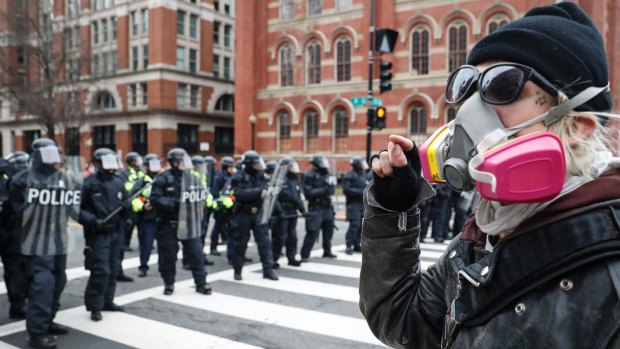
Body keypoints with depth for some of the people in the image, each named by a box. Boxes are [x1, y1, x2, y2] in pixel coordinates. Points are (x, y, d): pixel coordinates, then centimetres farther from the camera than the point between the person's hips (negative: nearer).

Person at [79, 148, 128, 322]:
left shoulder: (119, 182, 9)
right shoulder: (89, 183, -10)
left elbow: (125, 205, 17)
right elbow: (78, 209, -10)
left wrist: (126, 206, -6)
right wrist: (93, 221, -23)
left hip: (116, 232, 6)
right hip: (97, 234, -6)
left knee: (113, 269, 13)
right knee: (101, 270, -9)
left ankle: (107, 301, 28)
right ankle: (94, 306, 5)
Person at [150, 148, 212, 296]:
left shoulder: (193, 178, 5)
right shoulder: (163, 179, -7)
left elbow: (201, 195, 12)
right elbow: (155, 199, -13)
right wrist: (173, 203, -21)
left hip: (189, 223, 3)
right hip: (169, 224, -3)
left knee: (196, 253, 5)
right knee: (168, 255, 7)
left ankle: (201, 283, 16)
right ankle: (168, 284, 25)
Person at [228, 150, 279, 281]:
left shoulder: (261, 175, 6)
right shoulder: (238, 177, -10)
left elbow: (266, 190, 15)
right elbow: (240, 194, -24)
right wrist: (259, 192, -28)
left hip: (259, 213, 4)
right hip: (242, 214, -4)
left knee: (264, 241, 1)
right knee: (239, 243, 8)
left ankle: (268, 270, 8)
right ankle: (237, 270, 22)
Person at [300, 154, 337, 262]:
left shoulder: (326, 174, 10)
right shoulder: (309, 176, -12)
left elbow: (331, 190, 12)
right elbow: (308, 193, -20)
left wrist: (331, 186, -10)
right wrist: (323, 190, -25)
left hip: (327, 207, 8)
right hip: (316, 208, -7)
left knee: (328, 230, 17)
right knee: (312, 233, -10)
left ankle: (327, 252, 33)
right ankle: (305, 255, -2)